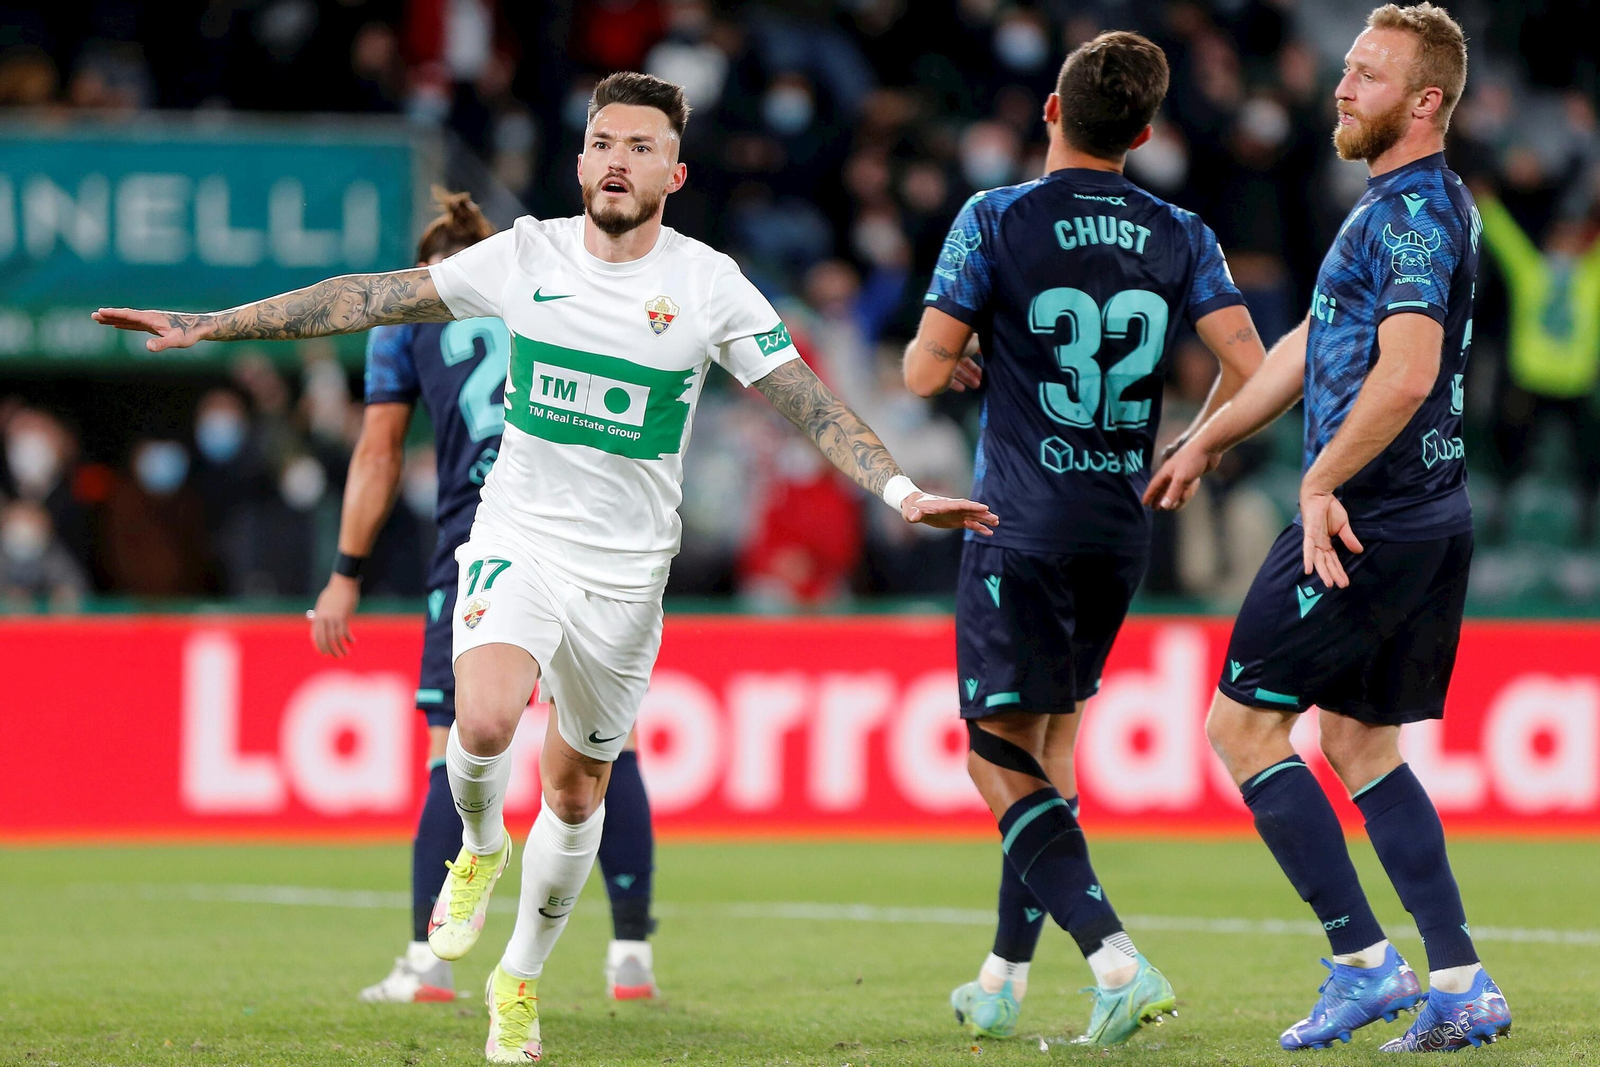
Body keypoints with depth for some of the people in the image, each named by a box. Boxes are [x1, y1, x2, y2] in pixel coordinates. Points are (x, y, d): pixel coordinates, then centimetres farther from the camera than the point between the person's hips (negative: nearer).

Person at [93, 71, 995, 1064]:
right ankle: (481, 848, 6)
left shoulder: (710, 284, -6)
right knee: (484, 723, -28)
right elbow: (371, 298, 1)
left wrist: (902, 490, -19)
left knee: (577, 795, 10)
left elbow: (810, 400, -6)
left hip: (626, 571, 1)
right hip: (519, 540, -1)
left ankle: (521, 982, 33)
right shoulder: (525, 256, -3)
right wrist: (208, 325, -1)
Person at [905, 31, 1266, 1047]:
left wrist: (958, 366, 14)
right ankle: (1004, 979, 23)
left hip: (1020, 530, -5)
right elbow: (1251, 367, -5)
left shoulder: (996, 221, -7)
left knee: (1002, 761, -4)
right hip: (1120, 533, 5)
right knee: (1053, 748, 18)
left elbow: (924, 369, -9)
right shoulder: (1182, 237, 3)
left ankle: (1118, 959, -22)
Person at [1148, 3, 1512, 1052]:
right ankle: (1462, 985, 9)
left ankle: (1364, 962, -5)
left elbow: (1405, 375, -27)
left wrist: (1323, 485, -20)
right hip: (1430, 520, 10)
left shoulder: (1415, 209, -15)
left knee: (1243, 723, -3)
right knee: (1359, 741, 14)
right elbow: (1310, 346, 27)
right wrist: (1206, 441, 30)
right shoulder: (1403, 205, 18)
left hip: (1368, 520, -10)